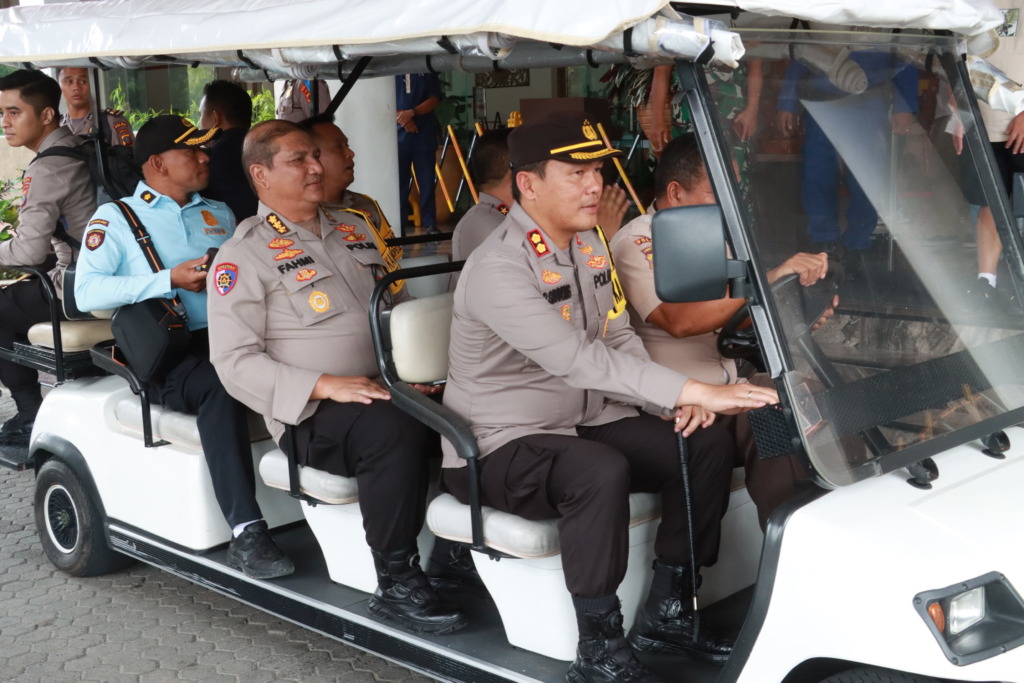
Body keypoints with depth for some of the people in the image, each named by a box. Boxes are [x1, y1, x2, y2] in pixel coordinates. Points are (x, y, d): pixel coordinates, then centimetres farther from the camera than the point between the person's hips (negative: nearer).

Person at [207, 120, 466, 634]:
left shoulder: (353, 233, 21)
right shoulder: (244, 255, 0)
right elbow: (234, 360, -8)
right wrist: (324, 385, -21)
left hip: (390, 392, 6)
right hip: (314, 416, -6)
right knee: (393, 431, -35)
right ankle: (395, 585, -22)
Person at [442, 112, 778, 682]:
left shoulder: (591, 244, 6)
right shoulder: (500, 268, -23)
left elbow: (619, 339, 10)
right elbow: (576, 358, -34)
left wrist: (678, 402, -8)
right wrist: (692, 390, -39)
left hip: (586, 420, 8)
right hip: (500, 447, -8)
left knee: (708, 445, -6)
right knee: (601, 472, -36)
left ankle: (667, 612, 5)